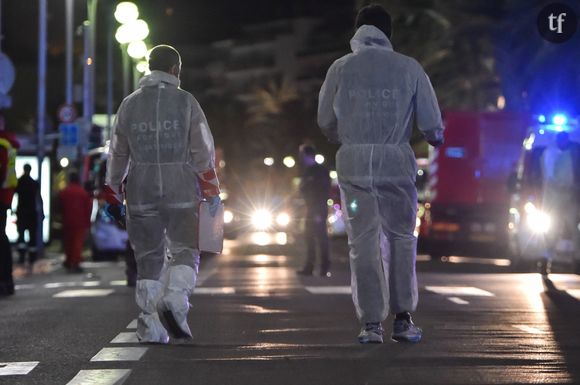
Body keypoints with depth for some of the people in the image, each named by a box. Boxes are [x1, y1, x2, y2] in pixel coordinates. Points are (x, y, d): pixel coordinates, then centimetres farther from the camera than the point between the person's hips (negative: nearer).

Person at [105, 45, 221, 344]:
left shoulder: (129, 104, 8)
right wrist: (211, 192, 3)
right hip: (181, 192, -3)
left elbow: (117, 154, 11)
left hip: (141, 194, 3)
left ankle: (151, 327, 5)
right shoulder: (186, 102, -1)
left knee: (148, 259, 8)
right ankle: (175, 301, -20)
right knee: (185, 252, 6)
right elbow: (203, 151, -3)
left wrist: (114, 195, 20)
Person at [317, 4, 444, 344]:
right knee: (401, 239, 11)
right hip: (396, 161, -1)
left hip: (354, 162, 1)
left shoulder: (341, 68, 4)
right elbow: (431, 122, 2)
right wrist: (436, 137, 25)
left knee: (363, 242, 5)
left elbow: (326, 122, 10)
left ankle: (371, 323, 2)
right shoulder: (409, 68, 1)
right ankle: (403, 318, 6)